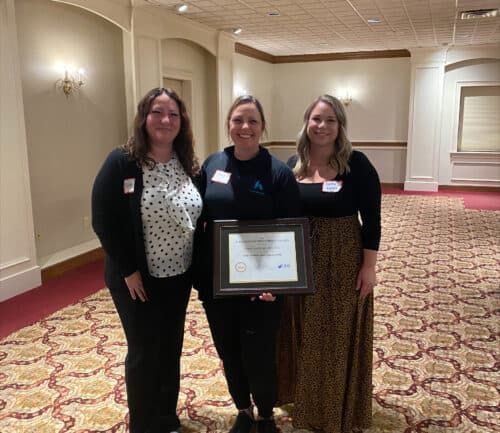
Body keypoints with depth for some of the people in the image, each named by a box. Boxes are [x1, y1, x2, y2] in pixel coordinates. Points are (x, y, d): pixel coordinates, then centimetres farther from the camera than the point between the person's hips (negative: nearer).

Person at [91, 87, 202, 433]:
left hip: (179, 276, 5)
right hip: (139, 279, -5)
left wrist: (198, 265, 3)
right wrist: (128, 270, -16)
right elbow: (104, 221, -15)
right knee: (144, 354, 7)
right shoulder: (121, 163, -14)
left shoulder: (188, 165, 3)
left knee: (171, 351, 17)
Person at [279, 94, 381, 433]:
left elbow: (372, 219, -9)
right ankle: (306, 400, 40)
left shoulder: (356, 164, -10)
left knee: (340, 337, 9)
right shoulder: (294, 164, 2)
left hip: (344, 261, -4)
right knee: (306, 336, 17)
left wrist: (369, 266, -12)